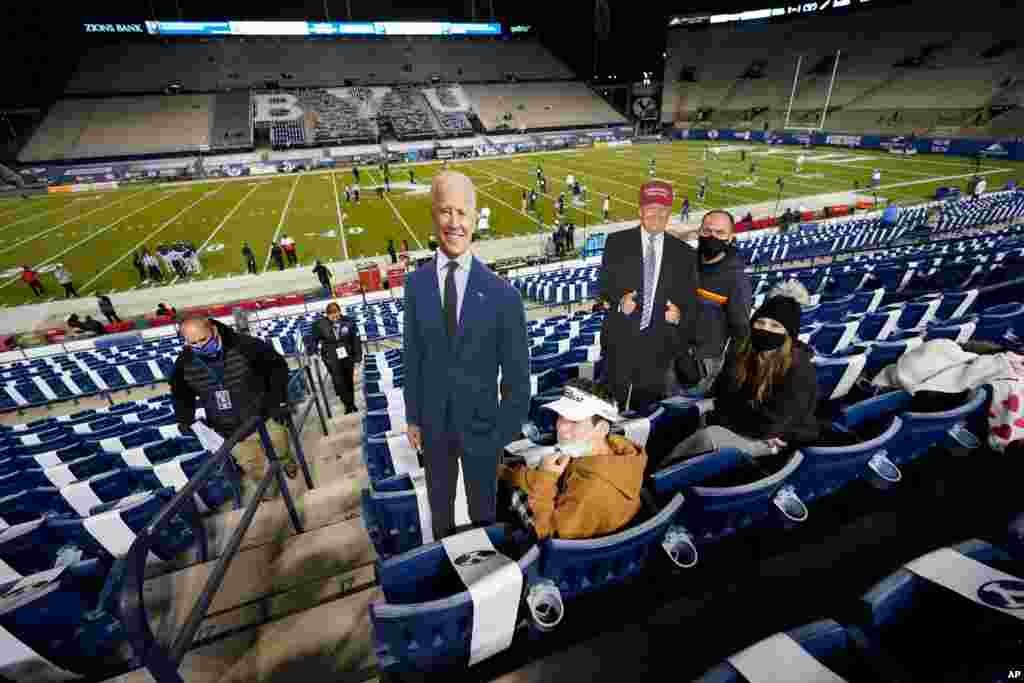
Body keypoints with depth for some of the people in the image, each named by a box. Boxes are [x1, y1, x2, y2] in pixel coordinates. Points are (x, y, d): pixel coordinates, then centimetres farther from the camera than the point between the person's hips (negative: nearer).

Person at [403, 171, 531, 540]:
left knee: (483, 510, 22)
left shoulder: (502, 294, -18)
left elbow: (516, 374, -11)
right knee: (439, 507, 27)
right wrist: (413, 417, 3)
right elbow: (413, 355, -2)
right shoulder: (416, 283, -9)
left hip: (480, 423, -2)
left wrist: (507, 432, -7)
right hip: (434, 424, 3)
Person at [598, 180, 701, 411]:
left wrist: (680, 315, -12)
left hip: (659, 343, 1)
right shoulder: (617, 242, 2)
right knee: (614, 403, 10)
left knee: (647, 407, 11)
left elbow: (690, 299, 9)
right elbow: (603, 283, 3)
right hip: (622, 338, -1)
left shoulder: (684, 253, 5)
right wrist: (619, 300, -17)